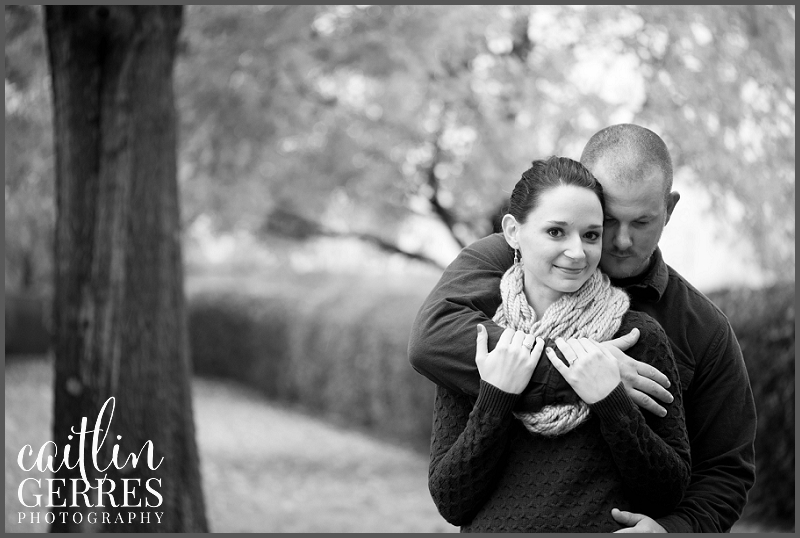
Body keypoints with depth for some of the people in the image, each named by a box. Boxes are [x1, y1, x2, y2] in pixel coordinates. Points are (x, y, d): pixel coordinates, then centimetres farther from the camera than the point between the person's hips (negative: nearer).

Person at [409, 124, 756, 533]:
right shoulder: (503, 260, -5)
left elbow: (726, 471, 4)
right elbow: (432, 339, -25)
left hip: (629, 523, 2)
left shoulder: (704, 330, 0)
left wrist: (672, 527, -17)